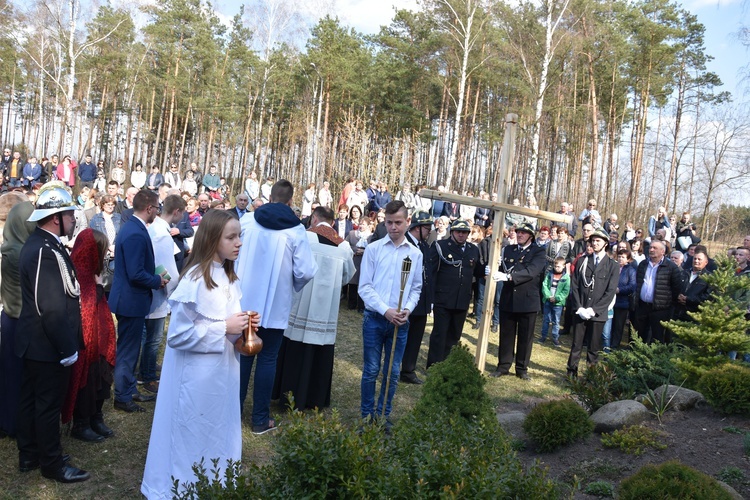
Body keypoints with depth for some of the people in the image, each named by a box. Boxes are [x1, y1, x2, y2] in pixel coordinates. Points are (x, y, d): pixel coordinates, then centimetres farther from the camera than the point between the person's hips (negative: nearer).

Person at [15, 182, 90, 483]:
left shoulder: (37, 244, 8)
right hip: (48, 345, -10)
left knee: (31, 400, 20)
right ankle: (52, 464, 19)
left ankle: (29, 455, 34)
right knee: (48, 405, 4)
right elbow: (53, 309, -28)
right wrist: (67, 347, -21)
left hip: (34, 342, 10)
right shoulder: (47, 251, -25)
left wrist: (66, 343, 16)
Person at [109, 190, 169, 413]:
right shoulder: (137, 234, -24)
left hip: (127, 298, 10)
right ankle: (123, 397, 15)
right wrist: (157, 281, -12)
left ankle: (130, 390, 32)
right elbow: (136, 274, -27)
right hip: (132, 300, -10)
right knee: (128, 351, 3)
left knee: (129, 349, 20)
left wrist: (154, 277, 10)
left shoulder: (130, 227, 8)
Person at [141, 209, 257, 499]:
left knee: (218, 434, 19)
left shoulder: (228, 277, 5)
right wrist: (224, 328, -20)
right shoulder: (195, 280, -20)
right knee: (193, 437, 9)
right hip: (198, 375, -8)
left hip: (223, 370, 8)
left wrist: (241, 325, -4)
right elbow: (178, 334, -20)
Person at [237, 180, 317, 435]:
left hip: (245, 300, 2)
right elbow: (305, 271, -13)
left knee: (243, 355, 15)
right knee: (267, 359, 7)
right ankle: (261, 419, 14)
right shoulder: (296, 229, -10)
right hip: (275, 305, -2)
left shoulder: (248, 220, -3)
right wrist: (294, 285, 8)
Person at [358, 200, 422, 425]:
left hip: (400, 322, 2)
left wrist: (407, 309, -8)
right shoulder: (373, 249, -3)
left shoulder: (415, 253, 5)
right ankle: (367, 414, 19)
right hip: (374, 318, -2)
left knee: (393, 372, 9)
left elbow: (416, 288, 10)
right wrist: (385, 310, -15)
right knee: (371, 370, 6)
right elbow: (365, 287, -6)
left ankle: (384, 414, 22)